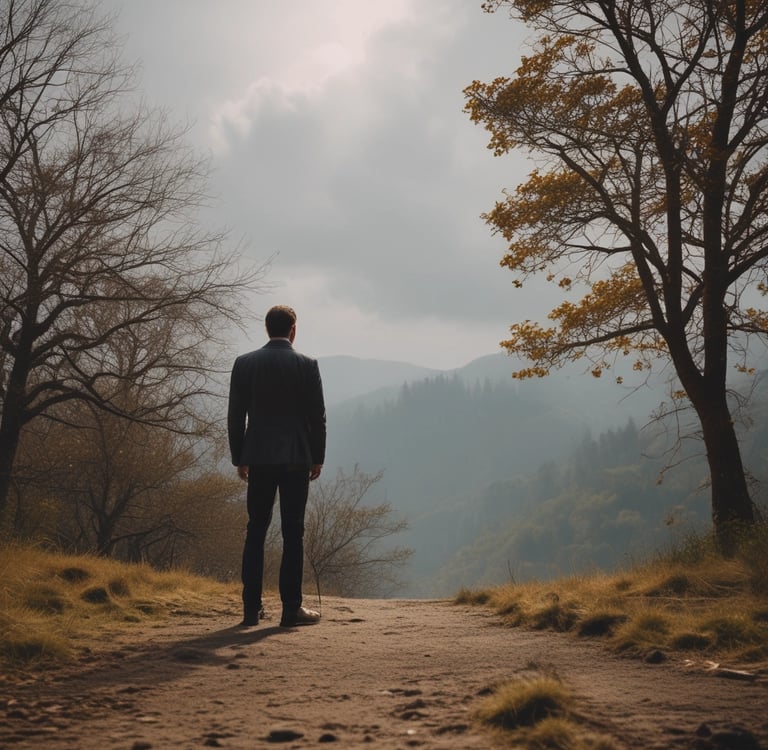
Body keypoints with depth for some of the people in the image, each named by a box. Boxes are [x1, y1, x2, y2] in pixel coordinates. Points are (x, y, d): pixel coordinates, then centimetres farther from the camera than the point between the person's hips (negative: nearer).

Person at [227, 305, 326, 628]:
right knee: (293, 534, 2)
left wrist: (240, 458, 10)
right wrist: (317, 458, 7)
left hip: (259, 458, 2)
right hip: (296, 458, -2)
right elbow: (317, 416, -3)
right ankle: (291, 609, 3)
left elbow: (235, 416, 2)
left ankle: (251, 608, 8)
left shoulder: (244, 363, 1)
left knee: (255, 532, 8)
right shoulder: (307, 365, -3)